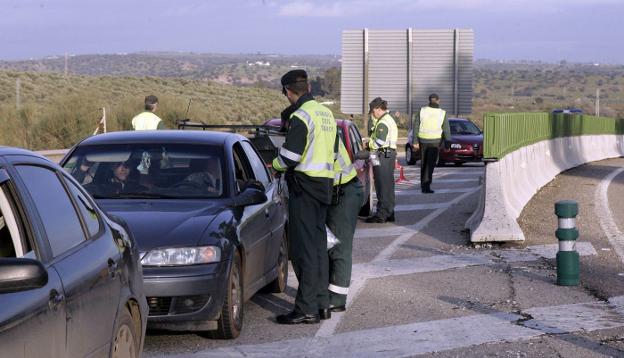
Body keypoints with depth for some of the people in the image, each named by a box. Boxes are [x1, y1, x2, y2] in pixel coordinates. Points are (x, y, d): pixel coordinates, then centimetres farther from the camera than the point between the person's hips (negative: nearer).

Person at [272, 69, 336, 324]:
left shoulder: (301, 117, -16)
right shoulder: (326, 113, 13)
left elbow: (289, 156, -18)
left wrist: (275, 165, 3)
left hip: (305, 184, -9)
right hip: (324, 183, 9)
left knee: (304, 247, -6)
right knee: (318, 243, 13)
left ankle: (306, 308, -6)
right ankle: (322, 303, 17)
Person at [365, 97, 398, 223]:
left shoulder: (383, 123, -14)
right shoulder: (389, 119, 19)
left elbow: (380, 142, -20)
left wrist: (369, 144, -5)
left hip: (383, 155, -11)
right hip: (390, 153, 11)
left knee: (382, 186, -8)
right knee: (388, 185, 14)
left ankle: (381, 214, -7)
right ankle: (389, 213, 19)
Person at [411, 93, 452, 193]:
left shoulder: (421, 111, -2)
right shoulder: (442, 113, -4)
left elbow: (415, 126, -2)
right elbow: (446, 130, -1)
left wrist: (415, 140, 2)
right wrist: (448, 143, 6)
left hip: (422, 140, 2)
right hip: (435, 141, -2)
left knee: (424, 163, 16)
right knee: (430, 164, -2)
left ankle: (423, 185, 21)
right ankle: (426, 185, -13)